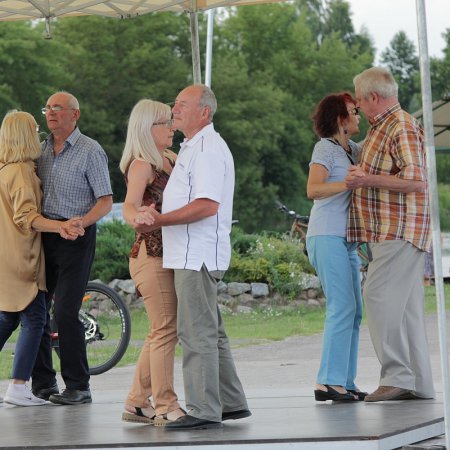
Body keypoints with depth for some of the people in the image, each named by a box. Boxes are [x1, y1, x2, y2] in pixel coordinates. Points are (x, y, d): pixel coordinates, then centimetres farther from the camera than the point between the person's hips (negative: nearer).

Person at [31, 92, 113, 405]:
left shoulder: (90, 151, -7)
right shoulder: (43, 149, 12)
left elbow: (105, 202, -9)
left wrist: (79, 223, -24)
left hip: (76, 238, -6)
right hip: (44, 235, 7)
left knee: (66, 312, -11)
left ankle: (78, 387, -3)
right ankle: (43, 382, 16)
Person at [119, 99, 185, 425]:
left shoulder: (171, 160, 14)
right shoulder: (142, 165, -11)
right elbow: (129, 207, -27)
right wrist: (138, 217, -48)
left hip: (167, 255, 9)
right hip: (151, 254, -9)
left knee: (161, 332, 12)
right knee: (166, 330, -8)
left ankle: (138, 403, 19)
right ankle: (166, 407, -5)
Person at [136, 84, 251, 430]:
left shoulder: (208, 148, -14)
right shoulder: (195, 147, 21)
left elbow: (207, 205, -24)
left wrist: (161, 220, -22)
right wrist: (157, 216, 15)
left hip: (198, 256, -11)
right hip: (192, 255, 11)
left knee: (197, 334, -10)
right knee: (210, 333, 15)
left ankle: (204, 412, -9)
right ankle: (231, 402, 22)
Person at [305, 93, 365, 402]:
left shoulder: (352, 150, 17)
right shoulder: (326, 148, -6)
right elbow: (313, 189, -17)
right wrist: (347, 184, -28)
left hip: (346, 240, 9)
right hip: (327, 237, -9)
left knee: (354, 312, 7)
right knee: (342, 307, -15)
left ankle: (344, 383, 9)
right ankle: (328, 382, -15)